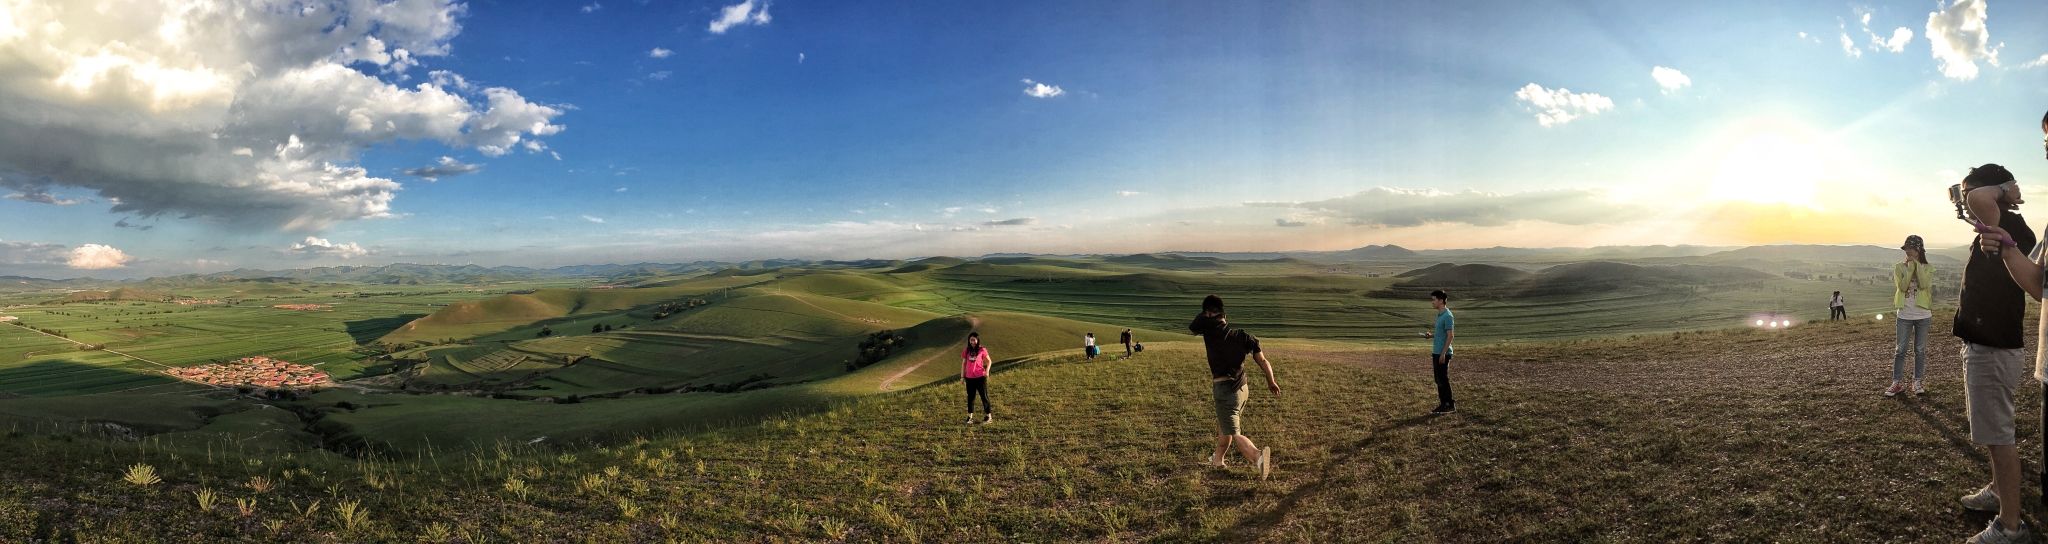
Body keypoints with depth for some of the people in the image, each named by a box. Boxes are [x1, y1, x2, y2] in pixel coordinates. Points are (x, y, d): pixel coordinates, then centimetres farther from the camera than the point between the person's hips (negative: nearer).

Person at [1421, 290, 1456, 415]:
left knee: (1443, 379, -4)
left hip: (1443, 353, -9)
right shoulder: (1439, 315, 14)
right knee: (1439, 380, 11)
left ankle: (1450, 405, 4)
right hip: (1436, 352, 9)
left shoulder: (1447, 316, -15)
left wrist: (1443, 353, -20)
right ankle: (1443, 404, 17)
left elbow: (1450, 335, -18)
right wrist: (1430, 335, 7)